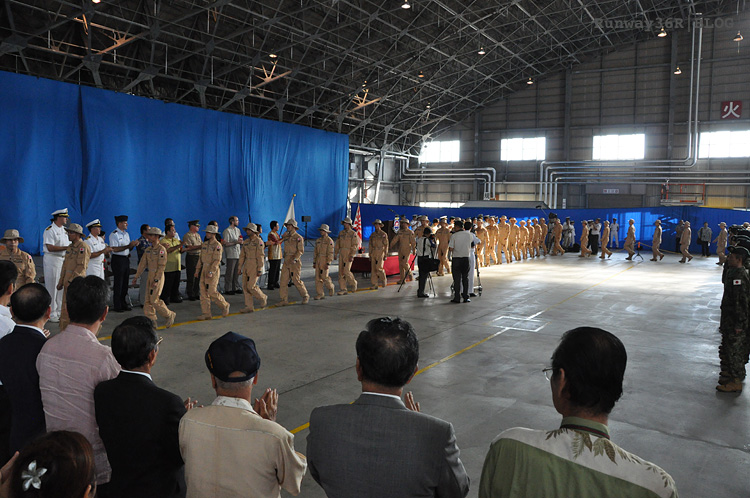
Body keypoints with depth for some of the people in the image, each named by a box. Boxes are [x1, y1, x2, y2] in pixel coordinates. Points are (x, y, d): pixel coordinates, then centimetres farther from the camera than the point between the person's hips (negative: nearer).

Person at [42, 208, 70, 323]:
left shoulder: (64, 230, 15)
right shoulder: (49, 230, -10)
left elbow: (68, 245, 18)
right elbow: (50, 248, -19)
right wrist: (66, 247, -19)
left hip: (64, 259, 8)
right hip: (52, 259, -8)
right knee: (52, 287, -3)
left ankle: (59, 311, 18)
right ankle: (51, 313, 3)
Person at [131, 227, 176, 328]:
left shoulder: (161, 249, -13)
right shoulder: (148, 249, 11)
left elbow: (162, 266, -16)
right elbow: (143, 263, 15)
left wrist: (156, 280, -20)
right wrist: (136, 276, 13)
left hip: (158, 277, -8)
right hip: (150, 276, 8)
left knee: (154, 300, -9)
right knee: (147, 300, 6)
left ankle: (170, 315, 9)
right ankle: (151, 322, 12)